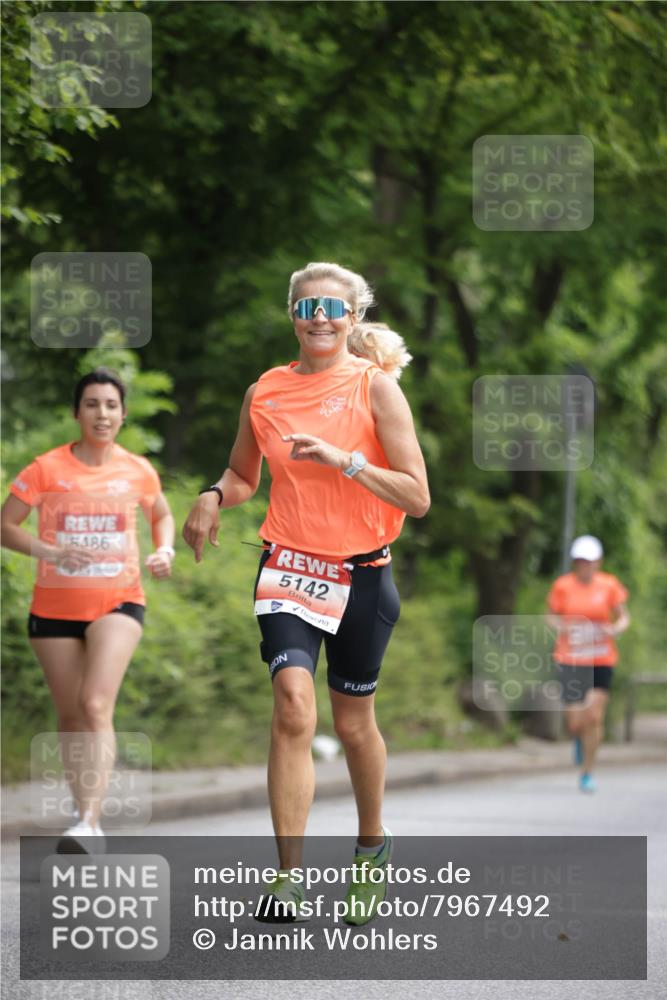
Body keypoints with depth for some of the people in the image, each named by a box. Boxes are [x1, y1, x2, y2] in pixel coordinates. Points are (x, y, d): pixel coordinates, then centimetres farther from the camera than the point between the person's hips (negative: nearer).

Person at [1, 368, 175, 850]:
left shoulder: (138, 471, 2)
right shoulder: (47, 469, -4)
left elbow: (162, 515, 22)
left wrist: (166, 550, 1)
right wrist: (49, 551, -18)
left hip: (118, 601, -1)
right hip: (55, 606, 1)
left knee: (97, 706, -20)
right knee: (70, 716, 9)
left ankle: (90, 824, -27)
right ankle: (84, 813, 25)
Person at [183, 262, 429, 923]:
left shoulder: (376, 387, -5)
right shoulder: (265, 391, 5)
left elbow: (416, 498, -9)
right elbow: (243, 474, 22)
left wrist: (344, 459, -21)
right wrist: (214, 496, -1)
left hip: (361, 571, -1)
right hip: (288, 565, 1)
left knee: (353, 720, 11)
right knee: (293, 703, -19)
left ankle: (372, 845, 38)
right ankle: (288, 875, -19)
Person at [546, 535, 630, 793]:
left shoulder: (609, 585, -2)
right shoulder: (563, 586, -3)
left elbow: (623, 617, 7)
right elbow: (552, 616, 9)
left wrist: (616, 629, -15)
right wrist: (560, 626, -13)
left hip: (602, 662, 0)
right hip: (571, 661, 0)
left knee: (595, 717, -10)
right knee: (575, 724, -3)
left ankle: (587, 773, 6)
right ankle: (579, 738, 37)